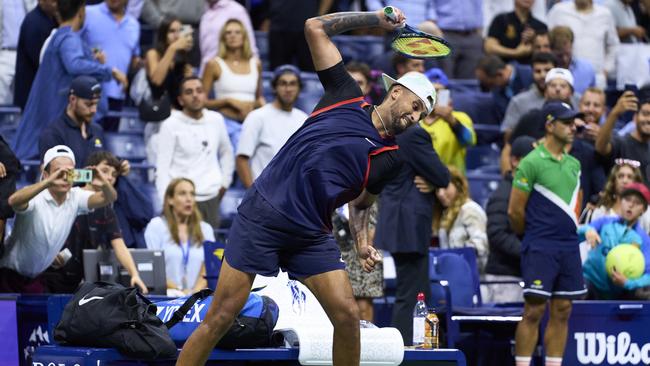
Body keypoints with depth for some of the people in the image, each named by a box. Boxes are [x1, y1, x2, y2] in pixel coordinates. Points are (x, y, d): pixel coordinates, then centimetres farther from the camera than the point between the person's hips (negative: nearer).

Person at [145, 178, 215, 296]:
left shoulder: (205, 229, 16)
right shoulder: (156, 226, 6)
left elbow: (208, 269, 6)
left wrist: (195, 291, -13)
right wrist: (179, 290, -13)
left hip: (197, 297, 2)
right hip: (165, 296, -2)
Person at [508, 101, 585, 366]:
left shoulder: (574, 164, 13)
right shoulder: (532, 163, -9)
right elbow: (515, 210, -7)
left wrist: (567, 230, 15)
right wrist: (532, 235, 7)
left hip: (569, 248, 6)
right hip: (540, 249, -6)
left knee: (562, 312, 5)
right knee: (534, 310, -8)